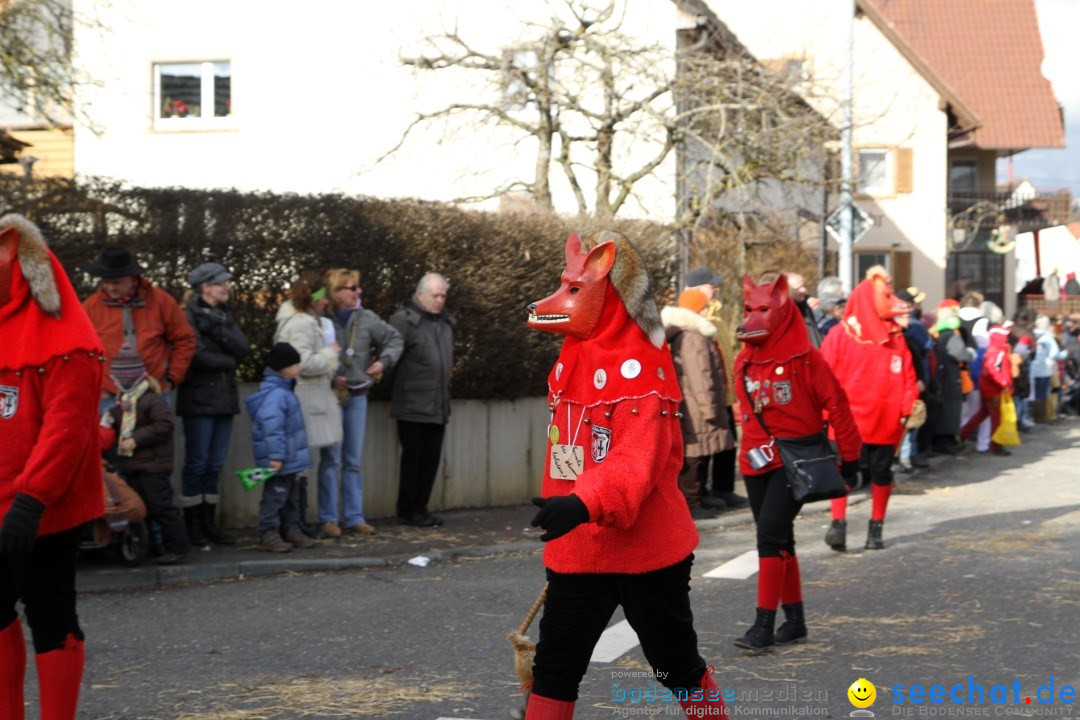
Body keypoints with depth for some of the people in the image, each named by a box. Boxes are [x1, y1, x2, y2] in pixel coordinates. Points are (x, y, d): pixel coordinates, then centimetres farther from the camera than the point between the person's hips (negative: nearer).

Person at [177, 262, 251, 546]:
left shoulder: (223, 315, 16)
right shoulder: (189, 316, -7)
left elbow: (243, 348, 2)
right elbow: (198, 355, -17)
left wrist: (216, 330, -11)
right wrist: (228, 362, -3)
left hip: (224, 397, 7)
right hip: (199, 397, -7)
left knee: (215, 464, 8)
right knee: (197, 462, -4)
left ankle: (208, 523, 13)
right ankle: (193, 525, 2)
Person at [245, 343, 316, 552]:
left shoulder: (284, 391, 14)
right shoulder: (275, 395, -21)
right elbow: (272, 427, -27)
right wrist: (276, 456, -30)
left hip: (289, 460, 11)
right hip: (279, 462, -11)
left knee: (291, 496, 17)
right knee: (275, 494, -5)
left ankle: (291, 530, 26)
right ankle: (268, 533, 1)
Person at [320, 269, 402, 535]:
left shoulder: (366, 319, 3)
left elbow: (394, 339, 15)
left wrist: (384, 361, 0)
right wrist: (331, 379, -15)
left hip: (357, 395, 4)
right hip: (330, 395, -4)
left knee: (353, 460, 9)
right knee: (331, 459, -3)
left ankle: (354, 517, 14)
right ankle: (328, 518, 5)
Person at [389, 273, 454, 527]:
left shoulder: (445, 322, 16)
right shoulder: (404, 320, -7)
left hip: (439, 406, 7)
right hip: (412, 407, -7)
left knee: (431, 458, 9)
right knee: (413, 457, -1)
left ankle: (420, 507, 18)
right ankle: (408, 510, 9)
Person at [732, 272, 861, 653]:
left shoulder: (805, 359, -11)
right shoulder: (745, 362, 6)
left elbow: (836, 405, -5)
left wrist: (849, 455, -1)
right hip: (757, 461, 6)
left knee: (771, 533, -16)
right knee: (778, 539, 12)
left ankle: (764, 624, -15)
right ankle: (795, 619, 24)